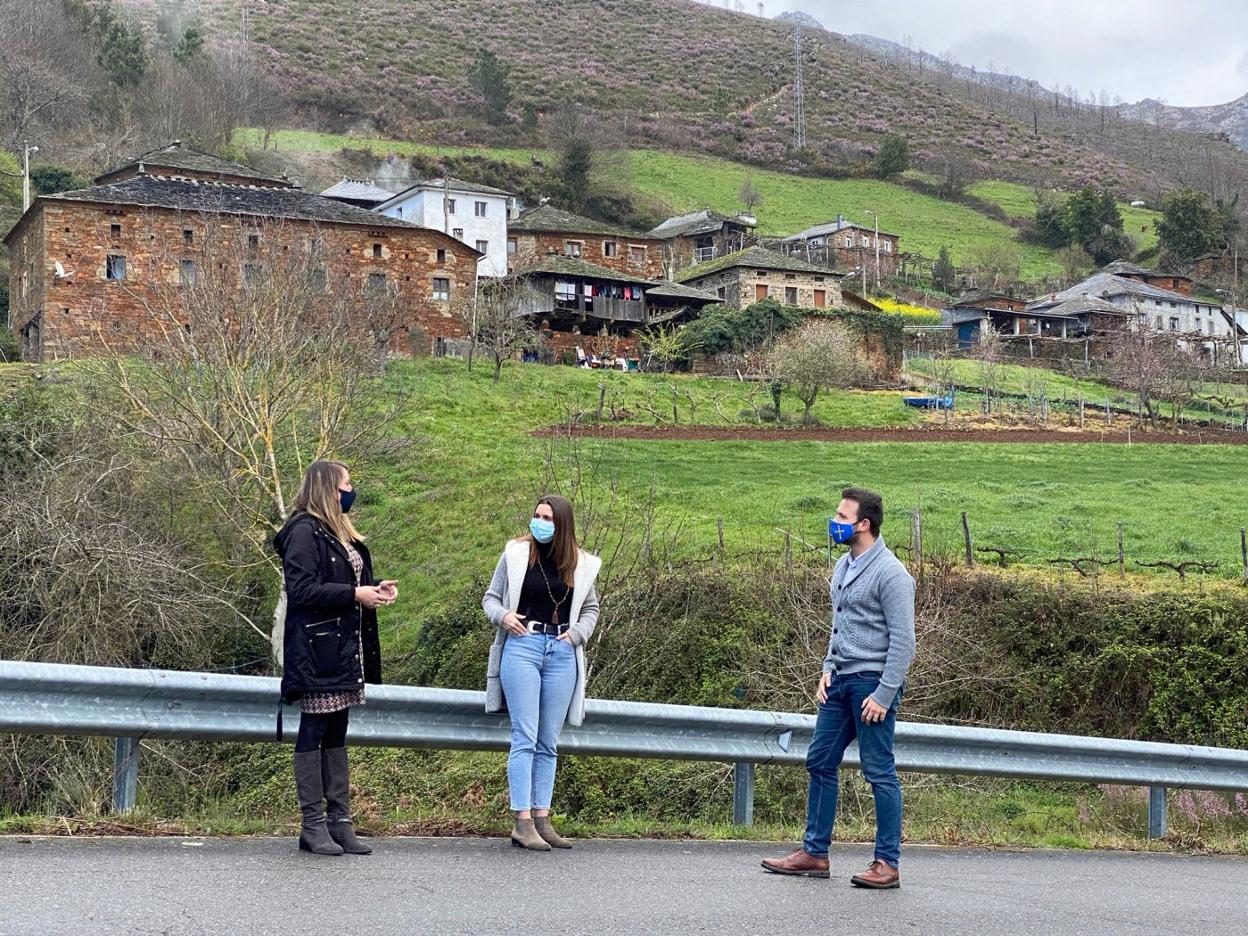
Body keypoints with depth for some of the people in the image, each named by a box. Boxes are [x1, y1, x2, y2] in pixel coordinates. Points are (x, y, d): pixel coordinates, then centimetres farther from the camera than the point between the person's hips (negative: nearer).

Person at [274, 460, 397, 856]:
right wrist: (355, 594, -19)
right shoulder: (304, 531, -10)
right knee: (314, 731, -3)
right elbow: (301, 590, -18)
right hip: (317, 649, -9)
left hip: (344, 648, 9)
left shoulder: (341, 533, 18)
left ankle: (339, 820, 13)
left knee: (336, 733, 10)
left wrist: (374, 587, 5)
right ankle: (313, 824, 1)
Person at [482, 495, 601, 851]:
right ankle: (522, 822, -9)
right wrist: (502, 615, -10)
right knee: (525, 738, -9)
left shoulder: (580, 564, 9)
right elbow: (491, 597, 10)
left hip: (562, 654, 3)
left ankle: (542, 819, 10)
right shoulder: (515, 554, 3)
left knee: (549, 744, 6)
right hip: (522, 647, -3)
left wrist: (577, 633, 3)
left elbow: (590, 608, 21)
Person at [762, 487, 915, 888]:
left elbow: (903, 641, -17)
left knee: (879, 772, -2)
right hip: (841, 680, 9)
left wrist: (883, 695, -19)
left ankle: (888, 863, 6)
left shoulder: (890, 574, -15)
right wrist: (828, 668, 11)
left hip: (873, 682, -9)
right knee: (820, 762, 10)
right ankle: (814, 852, 19)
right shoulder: (843, 566, 12)